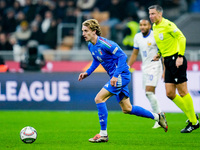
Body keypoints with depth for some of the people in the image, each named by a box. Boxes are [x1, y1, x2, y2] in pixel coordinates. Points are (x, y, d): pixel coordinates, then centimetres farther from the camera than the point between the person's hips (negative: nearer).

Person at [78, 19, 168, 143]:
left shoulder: (104, 43, -21)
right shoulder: (91, 46, 6)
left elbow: (122, 56, -21)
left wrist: (116, 76, -26)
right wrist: (87, 72, 11)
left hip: (122, 75, -10)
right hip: (116, 77, 10)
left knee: (99, 99, -17)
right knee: (127, 109, 14)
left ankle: (103, 134, -12)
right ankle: (157, 116, 29)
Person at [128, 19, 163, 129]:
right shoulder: (137, 37, 8)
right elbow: (134, 54, 19)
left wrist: (165, 70, -14)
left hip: (155, 66, -7)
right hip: (145, 68, 7)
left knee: (149, 92, -17)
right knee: (150, 94, 5)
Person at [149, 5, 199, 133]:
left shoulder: (167, 25, -13)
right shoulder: (155, 27, 14)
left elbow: (181, 38, -17)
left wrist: (180, 56, -22)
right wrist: (159, 54, 14)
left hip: (176, 61, -9)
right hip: (168, 62, 9)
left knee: (182, 92, -6)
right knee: (170, 93, 5)